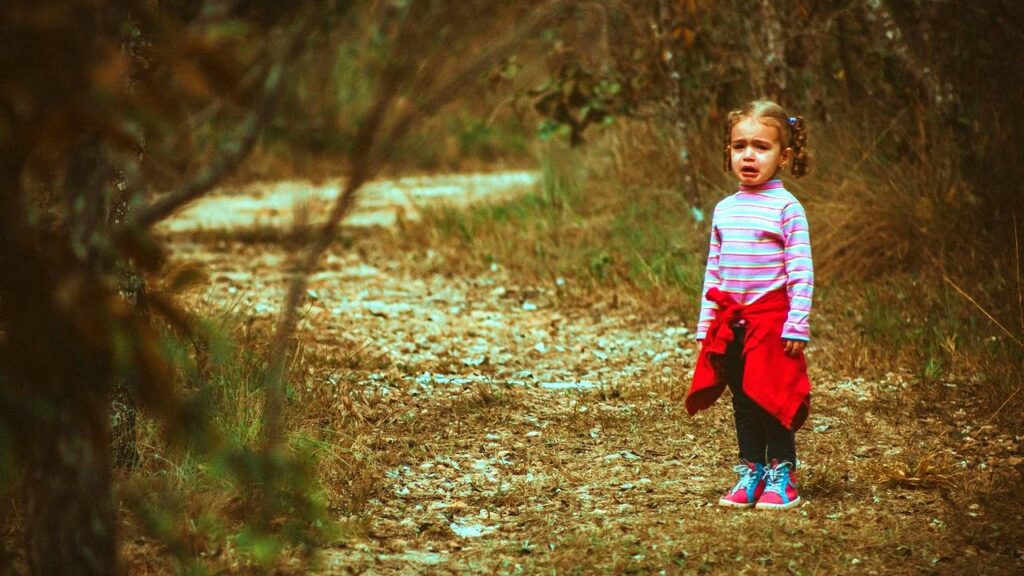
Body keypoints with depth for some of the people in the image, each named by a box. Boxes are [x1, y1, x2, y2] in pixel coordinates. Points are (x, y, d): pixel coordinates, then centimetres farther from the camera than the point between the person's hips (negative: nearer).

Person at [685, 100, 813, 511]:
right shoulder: (724, 210, 11)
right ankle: (750, 473, 20)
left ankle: (781, 476, 9)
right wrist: (705, 324, 14)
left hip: (772, 318, -5)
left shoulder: (786, 208, -6)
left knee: (775, 399, -2)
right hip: (730, 320, 6)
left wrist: (797, 325, -14)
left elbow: (801, 272, -9)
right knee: (743, 400, 11)